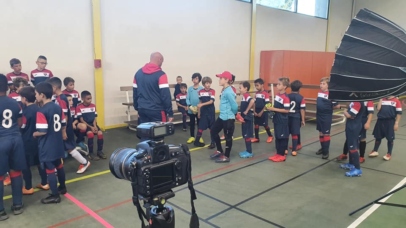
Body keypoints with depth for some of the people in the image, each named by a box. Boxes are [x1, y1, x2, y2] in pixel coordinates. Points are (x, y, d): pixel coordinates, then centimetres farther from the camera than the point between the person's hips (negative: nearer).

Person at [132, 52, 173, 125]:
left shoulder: (138, 73, 8)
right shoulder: (161, 75, -12)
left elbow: (135, 93, 12)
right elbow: (166, 96, -15)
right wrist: (170, 113, -10)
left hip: (142, 110, 6)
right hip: (156, 111, -6)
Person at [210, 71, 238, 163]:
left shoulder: (228, 92, -20)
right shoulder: (224, 90, 10)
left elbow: (234, 106, -20)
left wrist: (232, 114, -2)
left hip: (228, 118, -10)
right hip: (222, 117, 10)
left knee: (228, 137, 4)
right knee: (214, 131, 19)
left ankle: (226, 156, 18)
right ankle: (219, 151, 32)